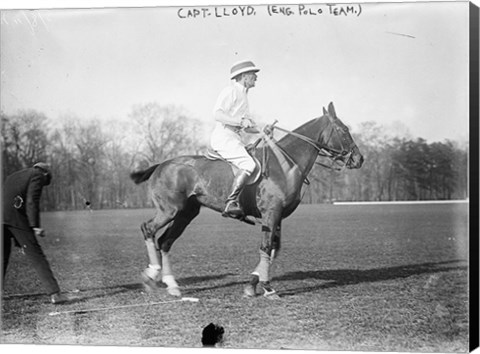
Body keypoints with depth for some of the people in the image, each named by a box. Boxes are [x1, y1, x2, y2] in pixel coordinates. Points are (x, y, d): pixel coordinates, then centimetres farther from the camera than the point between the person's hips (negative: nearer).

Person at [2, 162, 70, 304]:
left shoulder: (12, 177, 34)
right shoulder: (38, 175, 11)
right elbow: (32, 200, -8)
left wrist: (18, 243, 34)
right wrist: (35, 226, -15)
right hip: (16, 217, -6)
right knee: (36, 256, -2)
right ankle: (54, 293, -4)